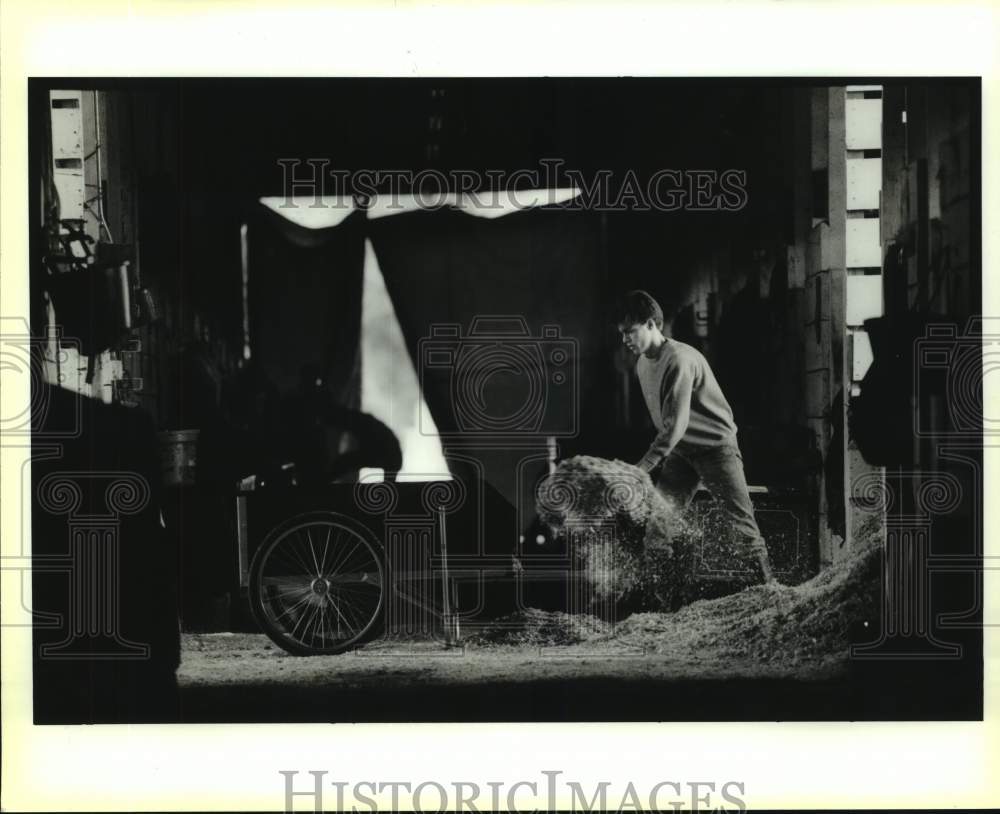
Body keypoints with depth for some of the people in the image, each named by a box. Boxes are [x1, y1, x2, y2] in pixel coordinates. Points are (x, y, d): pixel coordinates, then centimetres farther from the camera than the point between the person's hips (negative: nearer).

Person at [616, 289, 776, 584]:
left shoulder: (680, 359, -24)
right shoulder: (642, 364, 3)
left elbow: (676, 425, -29)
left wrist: (643, 467, -30)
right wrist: (658, 463, 10)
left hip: (716, 445, -7)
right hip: (679, 450, 7)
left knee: (741, 521, -5)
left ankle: (768, 584, 6)